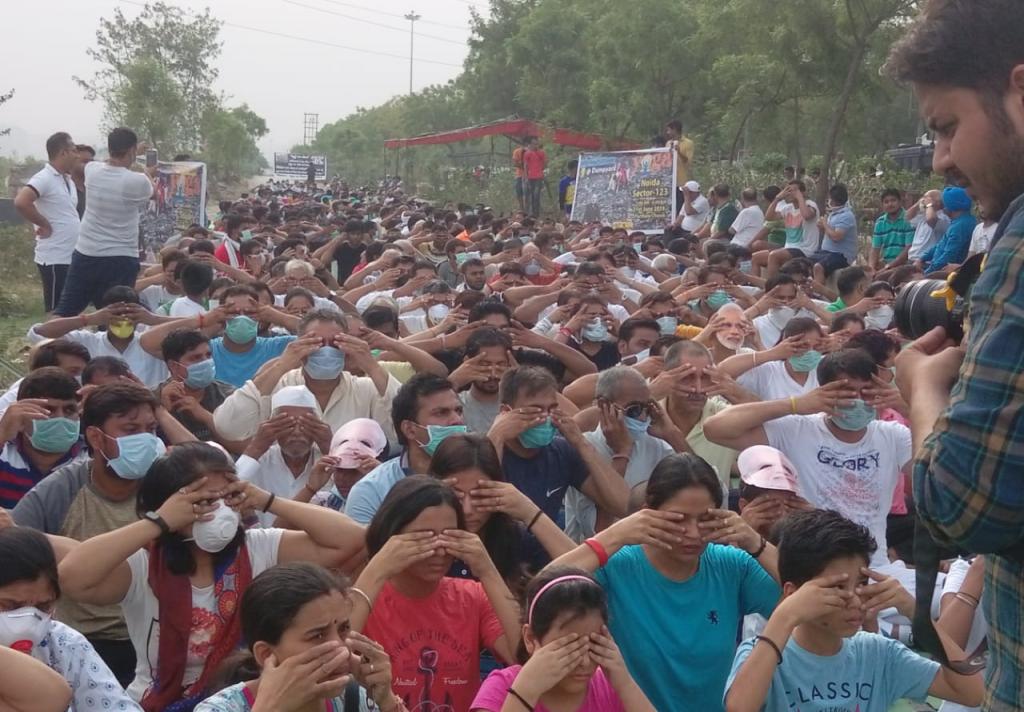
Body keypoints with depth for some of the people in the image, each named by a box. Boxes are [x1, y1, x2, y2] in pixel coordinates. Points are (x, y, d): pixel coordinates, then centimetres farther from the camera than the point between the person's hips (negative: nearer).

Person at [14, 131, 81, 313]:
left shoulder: (68, 181, 15)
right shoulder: (44, 178, -13)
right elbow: (20, 202, -27)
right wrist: (45, 225, -17)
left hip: (72, 257, 9)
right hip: (54, 258, -9)